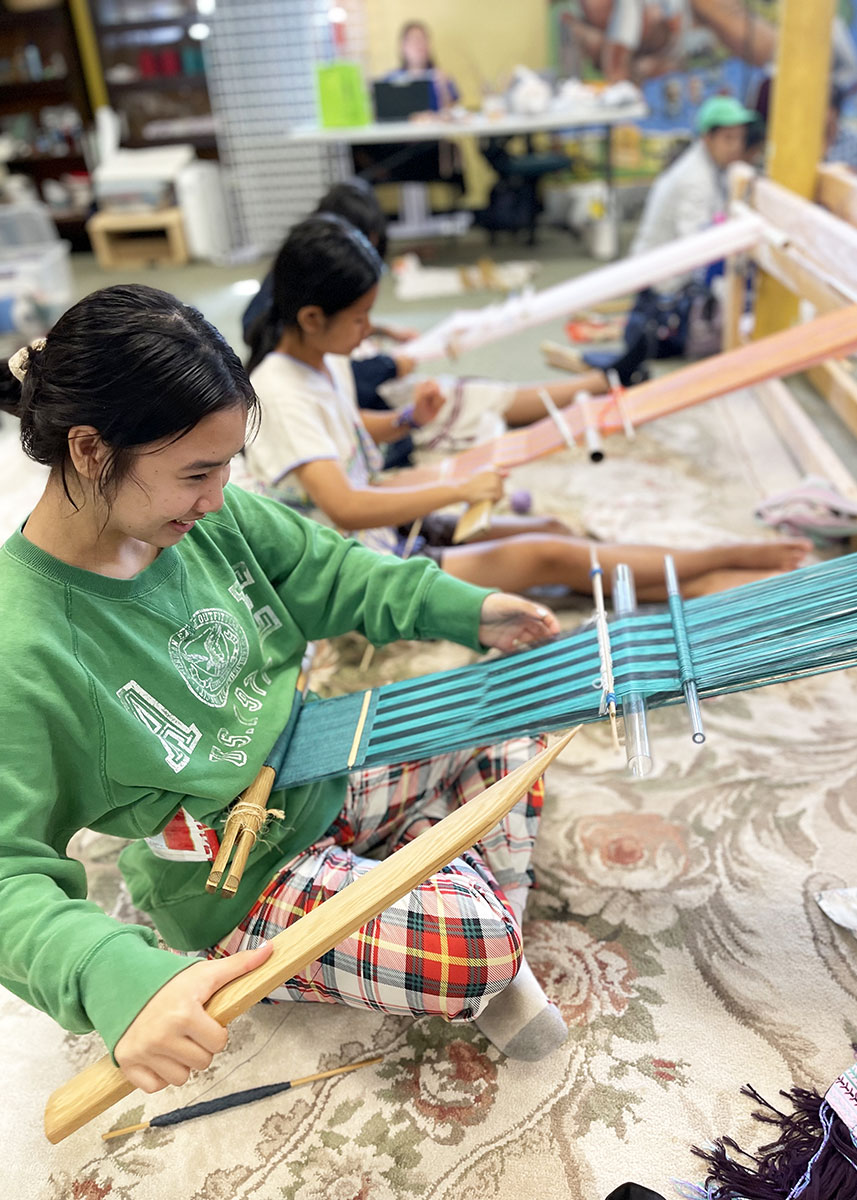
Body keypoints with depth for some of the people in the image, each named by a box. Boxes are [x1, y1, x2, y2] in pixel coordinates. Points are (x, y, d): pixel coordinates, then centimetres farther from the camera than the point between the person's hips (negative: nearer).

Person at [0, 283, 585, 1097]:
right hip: (243, 895, -7)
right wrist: (122, 982, -43)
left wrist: (467, 609, -5)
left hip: (323, 778, 7)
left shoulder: (204, 514, -12)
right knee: (473, 947, -24)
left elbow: (324, 573, 3)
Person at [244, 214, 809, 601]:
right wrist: (460, 490, -29)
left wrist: (405, 421, 4)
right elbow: (344, 508, -35)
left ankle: (712, 584, 2)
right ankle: (726, 559, 1)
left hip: (388, 532, 9)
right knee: (549, 557, -13)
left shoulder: (326, 361, 3)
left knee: (552, 530, -2)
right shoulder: (279, 392, -25)